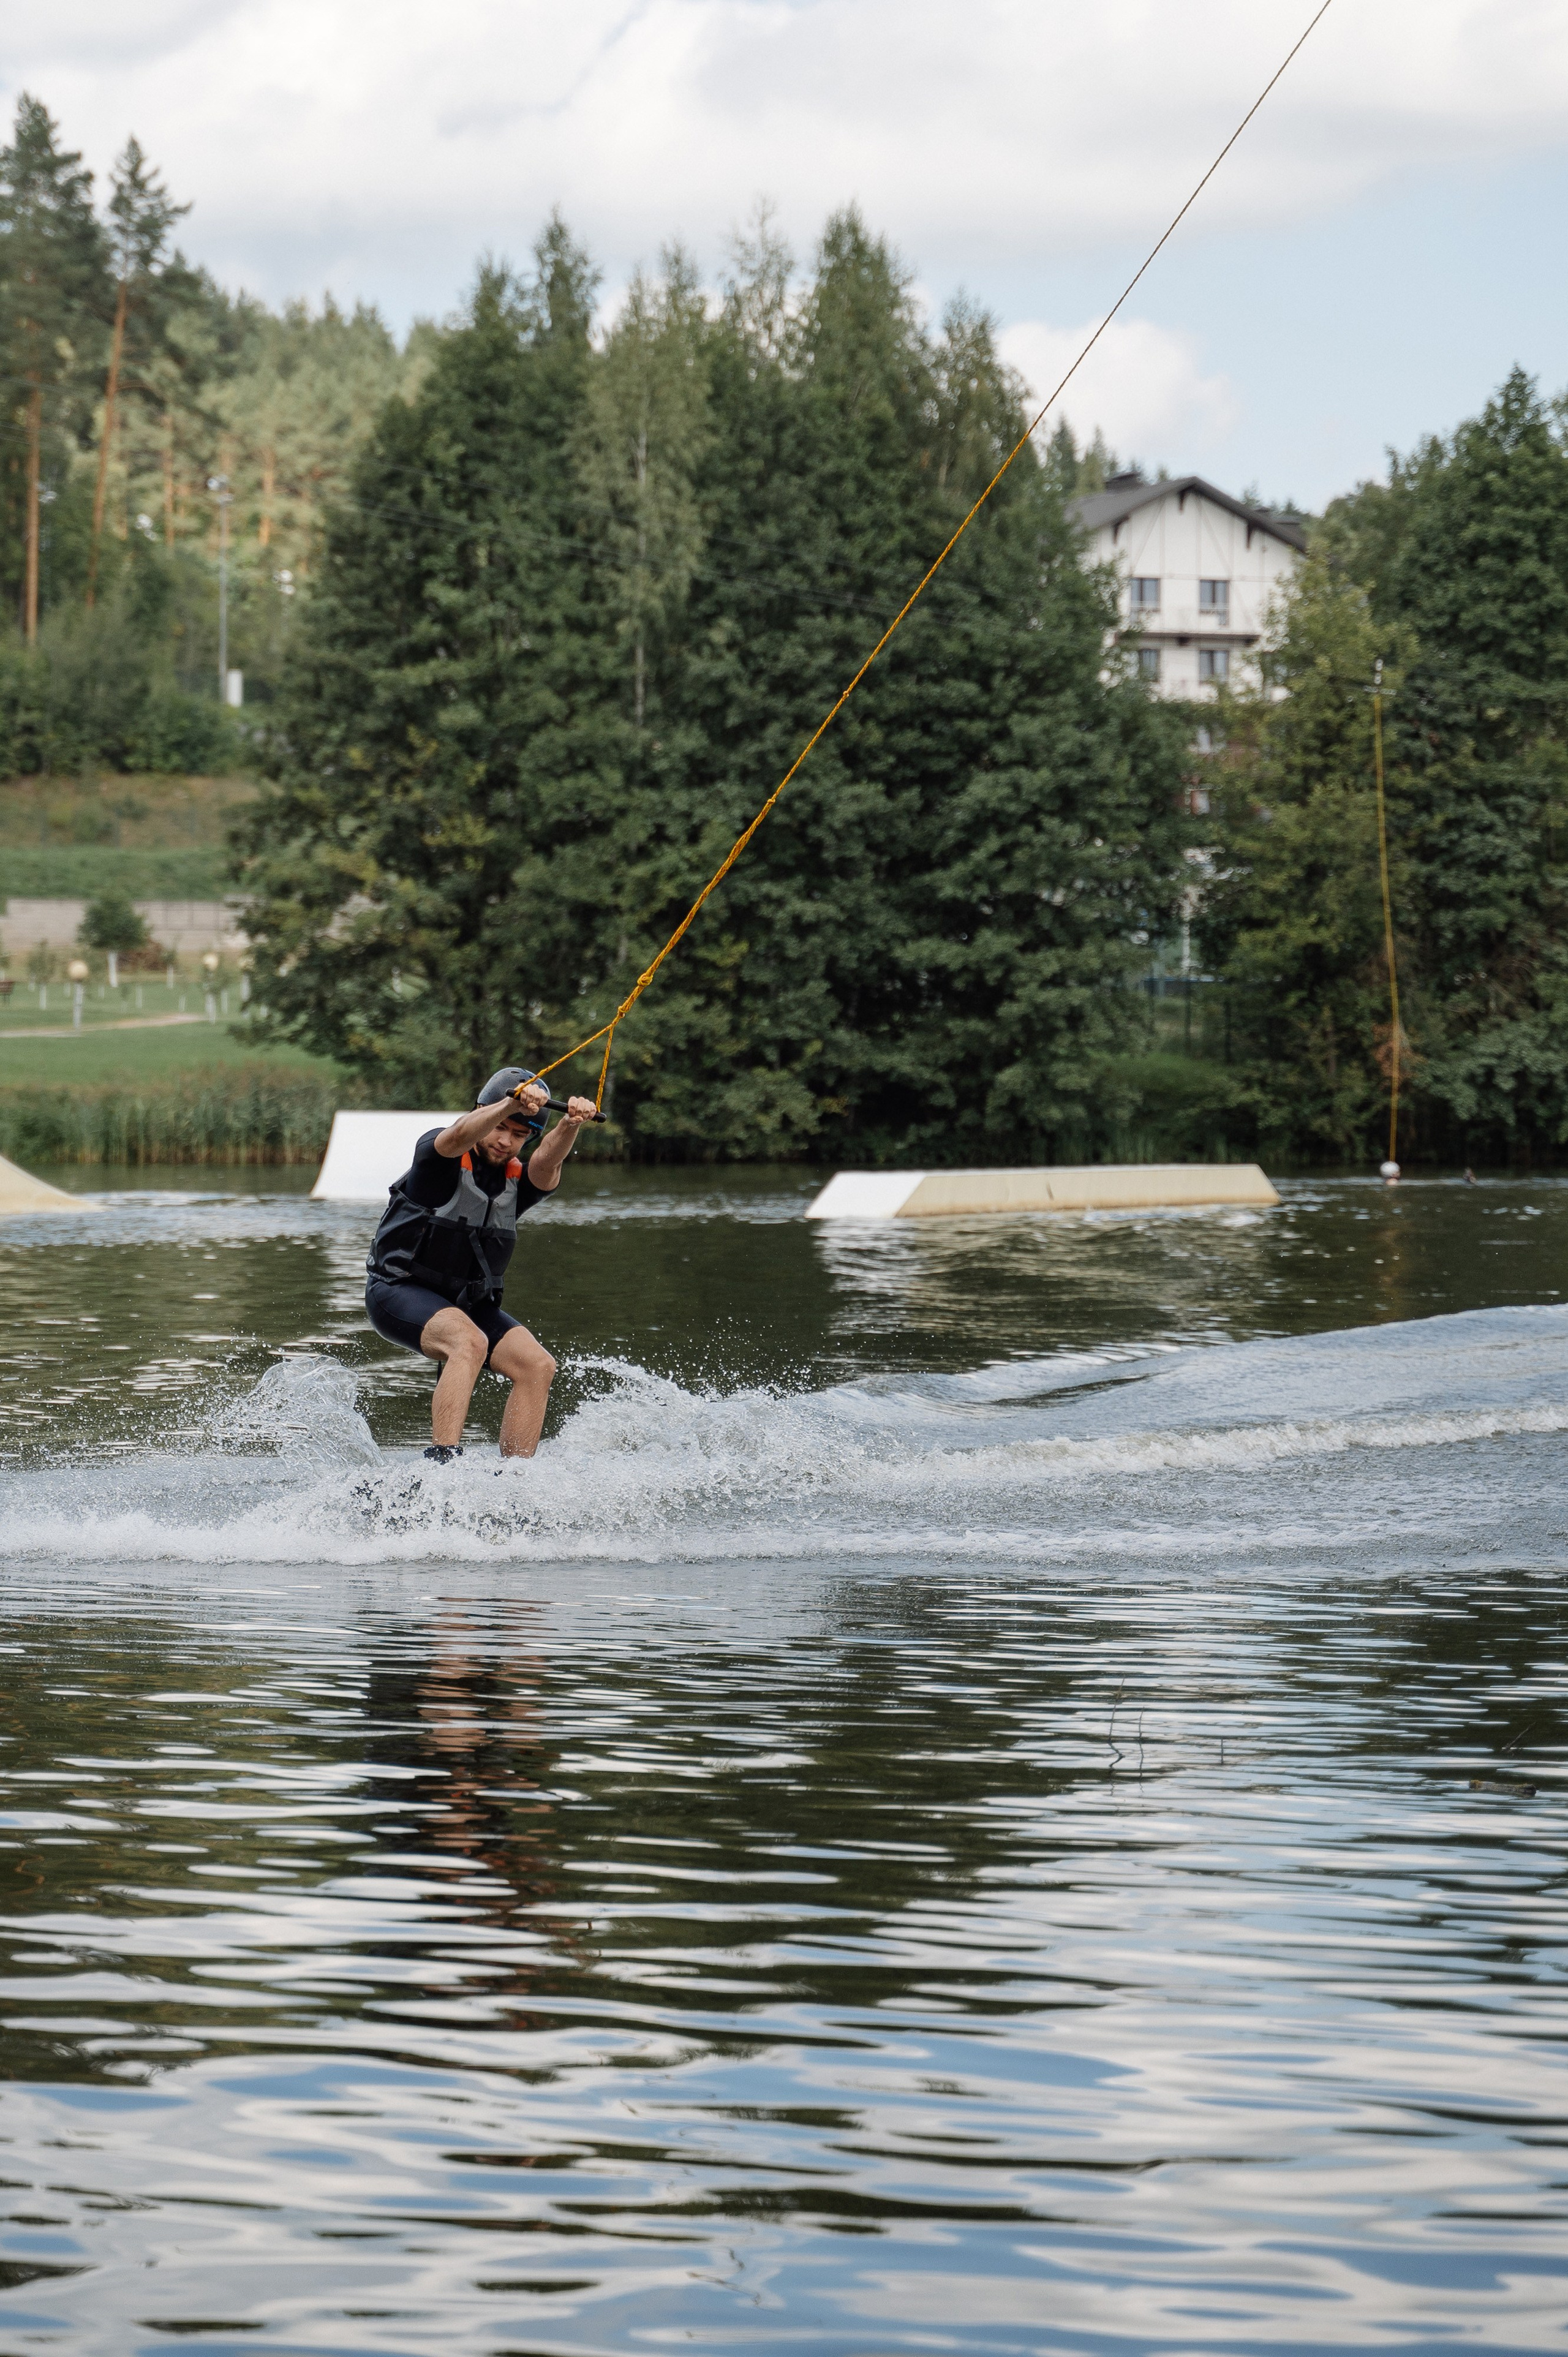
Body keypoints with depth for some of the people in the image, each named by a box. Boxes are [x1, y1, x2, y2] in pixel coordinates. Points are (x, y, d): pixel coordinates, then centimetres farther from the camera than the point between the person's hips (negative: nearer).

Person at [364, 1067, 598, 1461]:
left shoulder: (519, 1182, 2)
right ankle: (442, 1461, -43)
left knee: (537, 1365, -13)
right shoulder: (439, 1157, -11)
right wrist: (513, 1104, -55)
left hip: (466, 1303, 6)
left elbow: (546, 1163, -22)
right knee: (469, 1341, -34)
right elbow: (458, 1137, -36)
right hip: (399, 1291, -6)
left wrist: (570, 1125, -46)